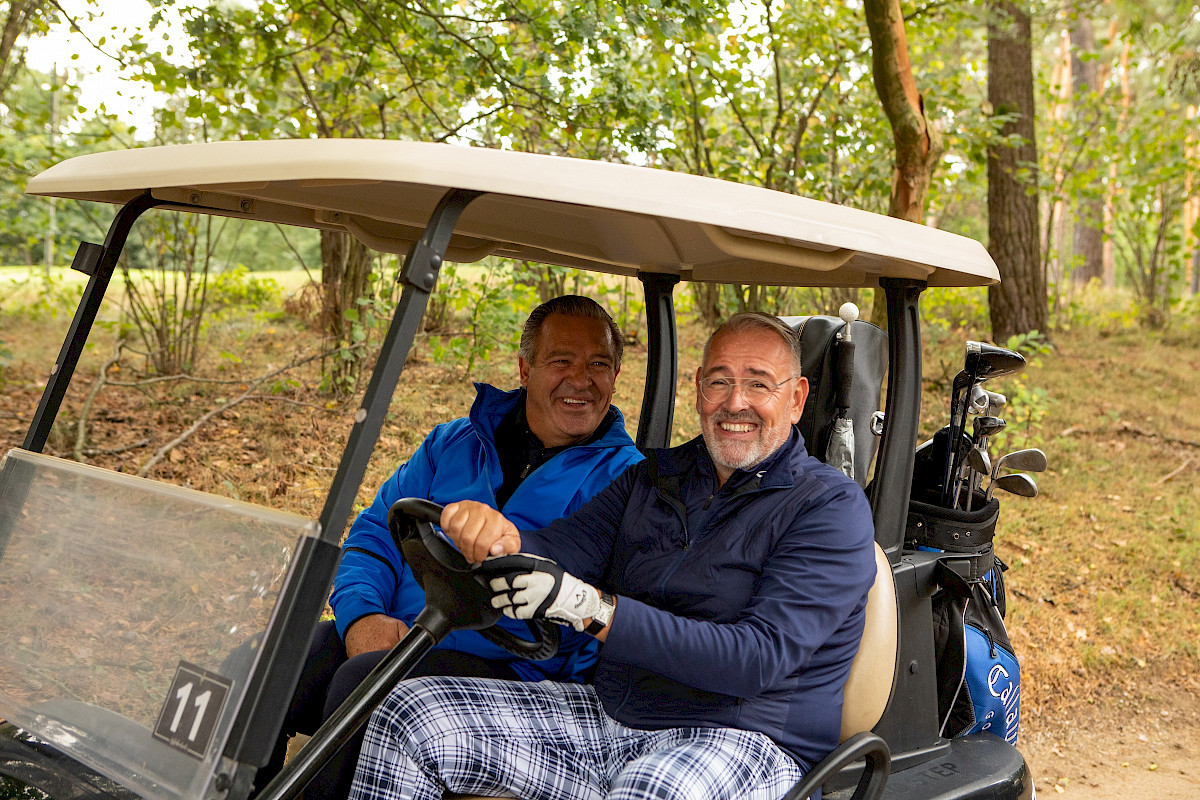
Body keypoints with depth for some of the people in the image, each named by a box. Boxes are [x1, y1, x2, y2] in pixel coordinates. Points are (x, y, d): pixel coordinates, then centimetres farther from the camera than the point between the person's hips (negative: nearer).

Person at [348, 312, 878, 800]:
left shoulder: (833, 508, -7)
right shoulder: (658, 475, 14)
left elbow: (760, 658, -19)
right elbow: (563, 550, 1)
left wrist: (593, 609, -27)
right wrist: (501, 538, -24)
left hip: (743, 738, -6)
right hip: (609, 713, 6)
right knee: (408, 714, -5)